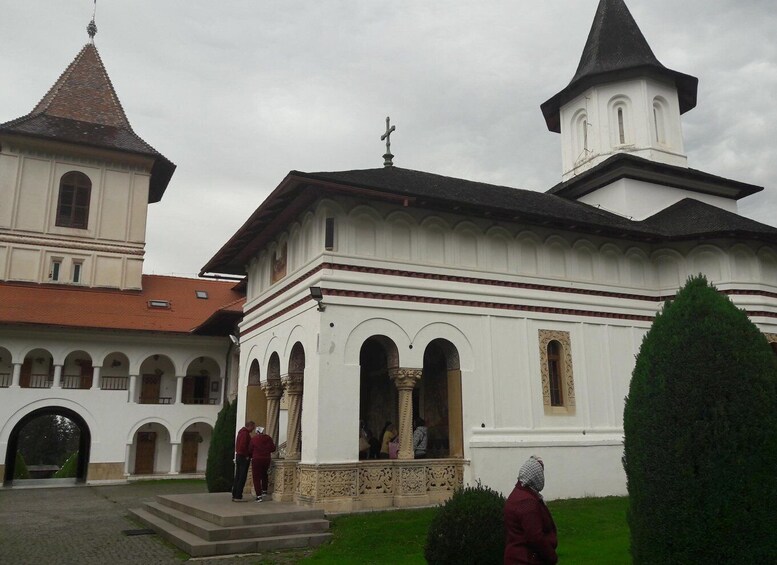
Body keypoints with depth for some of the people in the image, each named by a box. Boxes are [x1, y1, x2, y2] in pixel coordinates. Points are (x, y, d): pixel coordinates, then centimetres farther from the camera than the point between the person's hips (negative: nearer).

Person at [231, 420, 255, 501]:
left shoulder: (241, 432, 16)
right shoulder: (245, 433, -15)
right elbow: (243, 446, -24)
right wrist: (247, 456, -15)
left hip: (238, 456, 10)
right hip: (244, 458, -10)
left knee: (237, 476, 12)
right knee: (242, 477, -6)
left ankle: (234, 495, 15)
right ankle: (238, 496, -6)